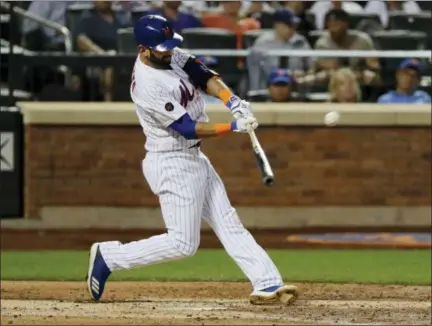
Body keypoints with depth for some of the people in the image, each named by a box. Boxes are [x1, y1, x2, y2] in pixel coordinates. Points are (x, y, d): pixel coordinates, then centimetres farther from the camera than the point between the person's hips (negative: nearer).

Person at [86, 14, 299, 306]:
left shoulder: (171, 56, 0)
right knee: (183, 243, -3)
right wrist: (235, 127, -27)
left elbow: (204, 76, 1)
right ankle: (108, 257, 7)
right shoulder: (148, 85, -26)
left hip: (194, 158, 9)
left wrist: (233, 102, -17)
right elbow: (188, 128, -25)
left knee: (228, 223, 6)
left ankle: (267, 284, 6)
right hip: (172, 164, -9)